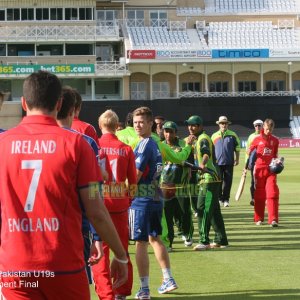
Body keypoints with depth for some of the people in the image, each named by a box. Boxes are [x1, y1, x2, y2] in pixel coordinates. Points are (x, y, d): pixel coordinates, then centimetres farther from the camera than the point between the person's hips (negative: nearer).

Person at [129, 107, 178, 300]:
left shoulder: (144, 145, -14)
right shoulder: (155, 144, 13)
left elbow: (135, 175, -17)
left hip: (142, 199, -9)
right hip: (156, 198, 9)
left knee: (141, 243, -4)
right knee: (155, 238, 20)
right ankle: (168, 280, 23)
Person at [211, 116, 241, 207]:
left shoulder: (232, 135, 6)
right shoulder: (214, 136, 8)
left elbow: (237, 148, 9)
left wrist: (237, 159, 4)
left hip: (229, 162, 0)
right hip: (218, 162, 0)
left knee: (228, 181, 0)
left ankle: (226, 199, 7)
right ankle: (219, 198, 9)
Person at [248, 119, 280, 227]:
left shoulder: (275, 140, 8)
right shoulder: (257, 139, 2)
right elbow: (250, 151, 10)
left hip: (271, 169, 1)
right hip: (259, 168, -1)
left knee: (272, 193, -10)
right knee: (259, 194, 6)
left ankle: (273, 219, -14)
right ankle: (259, 218, 18)